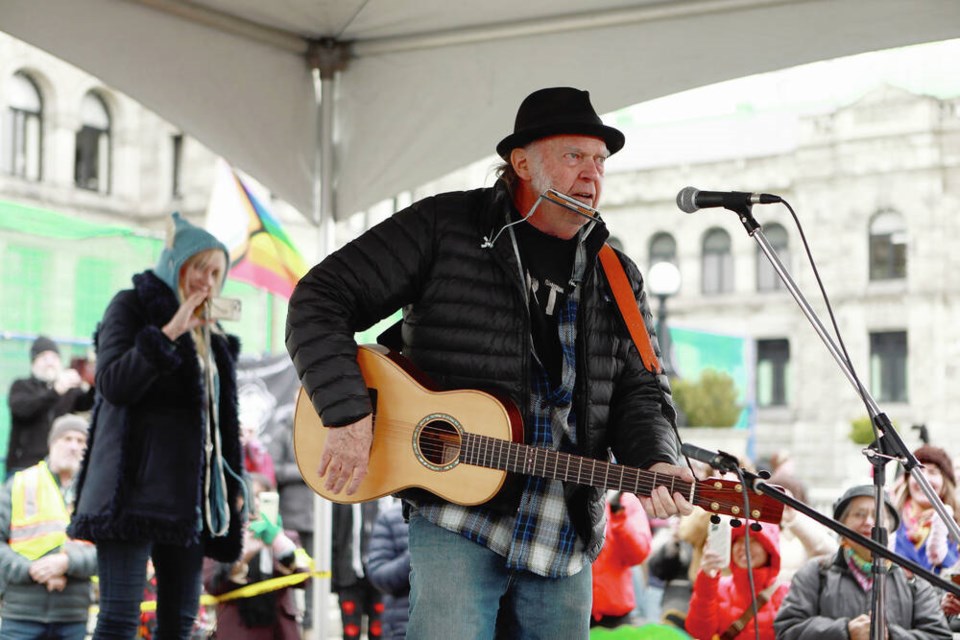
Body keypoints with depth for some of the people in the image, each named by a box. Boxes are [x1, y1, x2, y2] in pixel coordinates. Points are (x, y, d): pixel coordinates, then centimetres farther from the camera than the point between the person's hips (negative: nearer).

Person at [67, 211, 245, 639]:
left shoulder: (213, 338, 21)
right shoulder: (131, 306, 3)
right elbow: (112, 383, -11)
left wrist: (233, 486, 12)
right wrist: (168, 332, -16)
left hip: (189, 493, 7)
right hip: (136, 488, -7)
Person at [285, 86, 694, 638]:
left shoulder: (618, 281, 11)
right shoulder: (446, 227, -2)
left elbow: (641, 391, 9)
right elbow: (322, 299, -4)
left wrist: (654, 464, -13)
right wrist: (347, 415, -15)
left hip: (567, 536, 5)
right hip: (457, 519, -4)